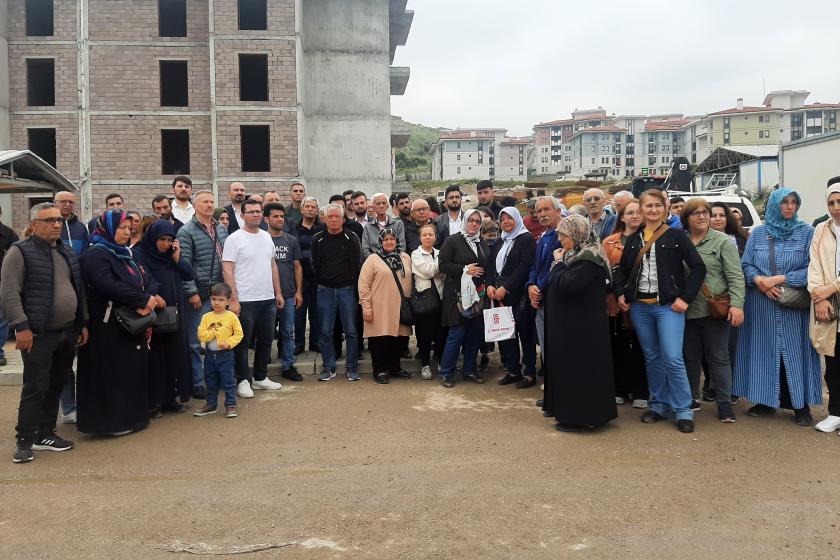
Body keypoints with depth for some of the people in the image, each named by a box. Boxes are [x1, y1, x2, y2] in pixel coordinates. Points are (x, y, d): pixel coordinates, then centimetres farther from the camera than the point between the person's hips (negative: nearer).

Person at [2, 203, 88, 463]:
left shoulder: (68, 253, 15)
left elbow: (78, 290, 20)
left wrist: (83, 323, 15)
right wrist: (21, 327, -18)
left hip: (68, 333, 7)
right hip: (38, 334, -7)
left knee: (56, 386, 13)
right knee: (35, 388, -4)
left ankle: (45, 434, 25)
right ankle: (24, 441, 8)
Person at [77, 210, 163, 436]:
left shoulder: (127, 254, 16)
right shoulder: (95, 255, -10)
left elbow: (149, 279, 6)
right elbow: (109, 286, -24)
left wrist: (149, 300, -15)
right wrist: (144, 299, -20)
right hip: (108, 327, -8)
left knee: (134, 370, 11)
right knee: (113, 373, -2)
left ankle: (132, 415, 21)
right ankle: (112, 421, 7)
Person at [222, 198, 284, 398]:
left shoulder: (267, 237, 10)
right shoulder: (234, 239, -9)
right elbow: (227, 271, -12)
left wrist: (278, 292, 12)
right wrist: (233, 299, -17)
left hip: (268, 299, 6)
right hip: (245, 300, -6)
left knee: (266, 340, 14)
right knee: (243, 342, 3)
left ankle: (260, 377, 27)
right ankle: (243, 380, 15)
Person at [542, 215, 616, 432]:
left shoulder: (589, 259, -17)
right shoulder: (576, 255, 13)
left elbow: (565, 284, -26)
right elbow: (559, 284, 17)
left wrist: (559, 263, -12)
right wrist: (561, 263, 3)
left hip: (581, 327, -10)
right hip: (569, 324, 10)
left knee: (578, 368, -3)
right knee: (569, 367, 14)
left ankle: (581, 417, 6)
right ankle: (570, 412, 23)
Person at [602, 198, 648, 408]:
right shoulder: (610, 242, 7)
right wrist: (617, 292, -7)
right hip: (616, 301, 2)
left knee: (640, 347, 5)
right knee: (618, 346, 9)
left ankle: (640, 392, 16)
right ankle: (620, 390, 22)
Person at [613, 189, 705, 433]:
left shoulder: (676, 236, -1)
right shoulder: (633, 239, 11)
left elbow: (698, 267, -3)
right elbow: (622, 270, 21)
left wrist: (684, 297, -10)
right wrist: (620, 294, 6)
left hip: (668, 306, -4)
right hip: (639, 307, 4)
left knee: (672, 358, -10)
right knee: (651, 358, 10)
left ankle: (683, 411, 1)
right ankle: (658, 405, 22)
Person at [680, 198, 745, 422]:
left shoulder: (722, 241, -1)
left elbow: (736, 277, -6)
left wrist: (736, 305, -15)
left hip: (715, 310, -3)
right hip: (687, 310, 3)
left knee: (718, 357, 3)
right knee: (690, 356, 12)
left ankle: (725, 404, 12)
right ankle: (692, 398, 27)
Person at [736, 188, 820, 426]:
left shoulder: (807, 232, 1)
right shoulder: (758, 233, 7)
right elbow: (745, 264, 7)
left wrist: (781, 279, -12)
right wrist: (759, 280, -11)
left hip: (794, 306, -2)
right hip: (761, 305, 2)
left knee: (794, 352, 0)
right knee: (764, 350, 5)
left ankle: (801, 406, 10)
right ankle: (766, 401, 17)